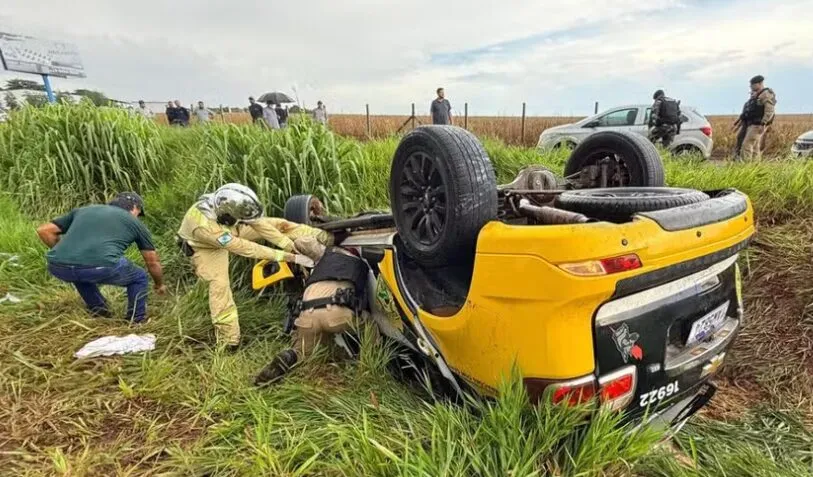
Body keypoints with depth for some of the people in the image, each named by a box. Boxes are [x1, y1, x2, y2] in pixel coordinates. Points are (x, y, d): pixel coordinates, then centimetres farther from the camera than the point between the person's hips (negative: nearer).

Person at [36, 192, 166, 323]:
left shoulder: (83, 210, 31)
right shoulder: (134, 222, 23)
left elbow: (44, 230, 27)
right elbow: (153, 262, 30)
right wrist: (159, 284, 46)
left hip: (59, 267, 4)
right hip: (101, 267, -4)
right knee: (138, 278, 25)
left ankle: (101, 316, 40)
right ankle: (137, 323, 25)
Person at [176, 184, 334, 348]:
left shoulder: (229, 204, -34)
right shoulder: (205, 226, -47)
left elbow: (258, 222, -25)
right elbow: (247, 249, -45)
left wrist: (292, 246, -31)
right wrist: (290, 257, -45)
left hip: (227, 230, 5)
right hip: (205, 246, -5)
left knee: (278, 225, -10)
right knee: (219, 284, -20)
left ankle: (323, 237, -7)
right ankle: (228, 340, -6)